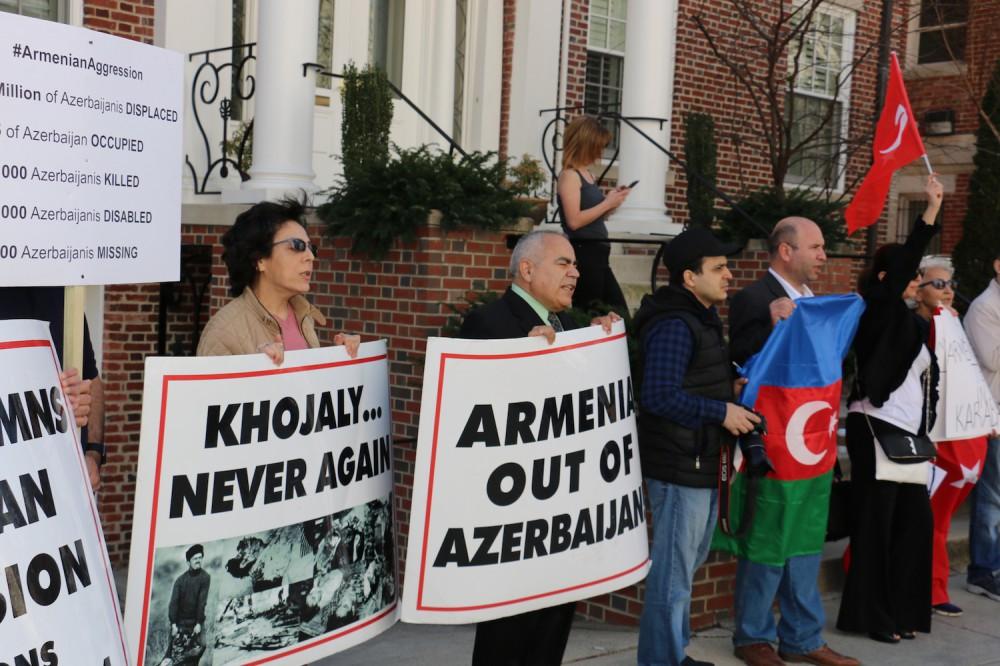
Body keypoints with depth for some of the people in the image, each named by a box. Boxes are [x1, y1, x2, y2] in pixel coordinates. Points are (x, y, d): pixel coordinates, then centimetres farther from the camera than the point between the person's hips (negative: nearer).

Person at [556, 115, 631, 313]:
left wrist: (612, 201, 5)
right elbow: (574, 221, -20)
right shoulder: (569, 175, -10)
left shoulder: (589, 175, 16)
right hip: (582, 253, -9)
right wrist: (607, 203, -13)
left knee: (618, 309, 9)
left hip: (597, 253, 9)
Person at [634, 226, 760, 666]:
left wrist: (730, 391, 4)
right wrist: (721, 411, -20)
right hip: (679, 464, -11)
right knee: (673, 572, -2)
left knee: (686, 564, 20)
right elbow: (658, 395, -27)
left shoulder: (700, 318, 13)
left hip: (700, 461, 11)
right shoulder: (674, 325, -19)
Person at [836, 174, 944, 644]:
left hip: (907, 431, 8)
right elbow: (903, 263, -22)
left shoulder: (907, 320, 15)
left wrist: (923, 428, 15)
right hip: (875, 428, -8)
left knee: (915, 520, 8)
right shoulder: (878, 310, -8)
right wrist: (931, 210, -24)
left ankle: (902, 610, 17)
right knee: (875, 522, -3)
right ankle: (869, 616, 6)